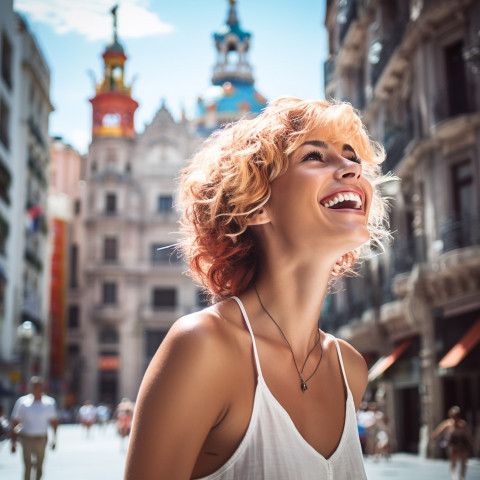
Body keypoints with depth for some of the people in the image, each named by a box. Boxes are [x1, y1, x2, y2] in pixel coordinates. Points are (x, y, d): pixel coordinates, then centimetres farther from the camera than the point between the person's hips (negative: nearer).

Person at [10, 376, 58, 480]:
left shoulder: (49, 403, 0)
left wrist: (54, 439, 5)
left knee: (39, 468, 7)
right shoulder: (22, 402, -4)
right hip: (26, 439, -1)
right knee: (27, 466, -7)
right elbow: (15, 423, 0)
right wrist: (13, 442, -3)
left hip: (41, 439, 2)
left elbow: (54, 421, 11)